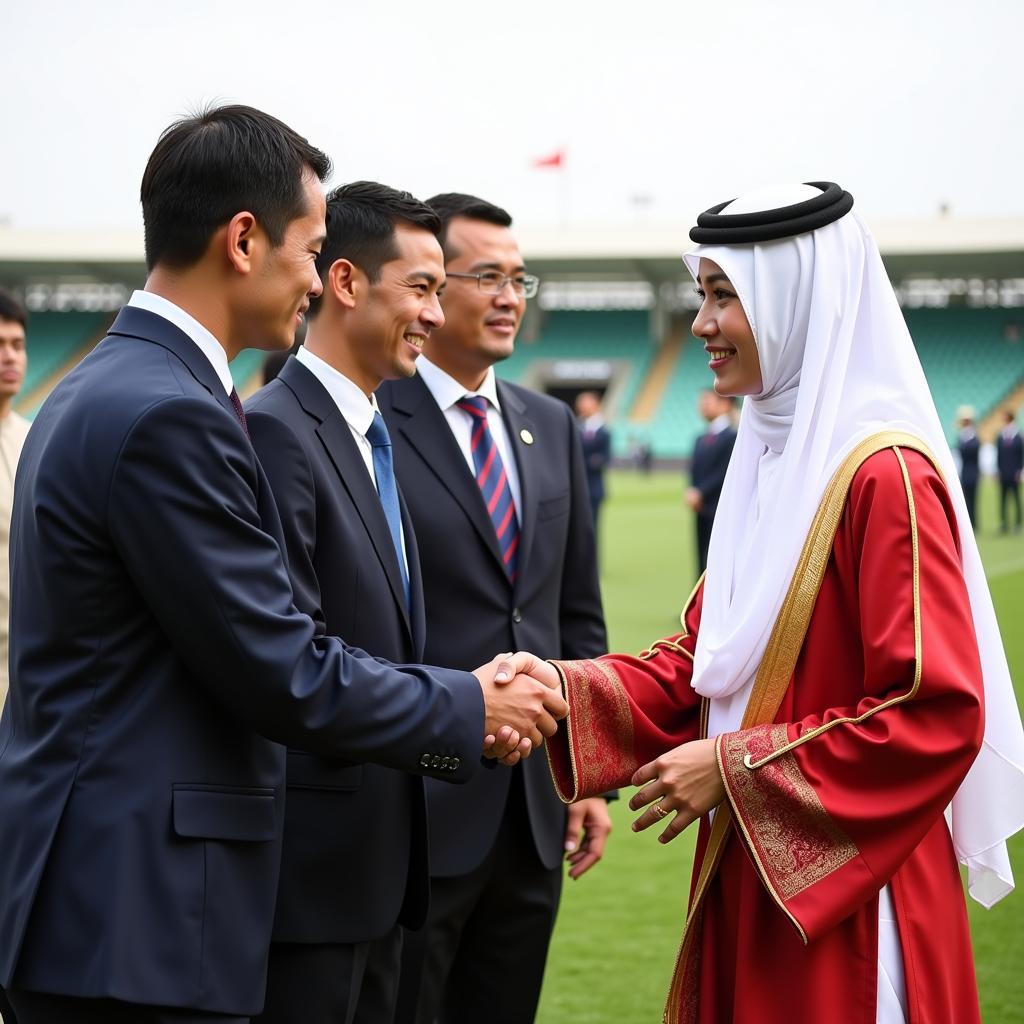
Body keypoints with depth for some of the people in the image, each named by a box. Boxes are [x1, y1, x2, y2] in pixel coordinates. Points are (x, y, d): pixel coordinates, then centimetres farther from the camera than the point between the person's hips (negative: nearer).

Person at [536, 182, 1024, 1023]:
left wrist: (735, 766, -18)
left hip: (846, 906, -8)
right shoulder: (769, 459, 10)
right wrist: (559, 688, -3)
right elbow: (702, 660, 12)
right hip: (754, 882, 8)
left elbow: (940, 714, -21)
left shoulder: (885, 473, -17)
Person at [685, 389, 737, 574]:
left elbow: (724, 472, -15)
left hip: (719, 511, -8)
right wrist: (691, 492, -3)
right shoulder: (702, 439, 16)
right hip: (702, 511, 8)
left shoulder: (732, 437, -9)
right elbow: (694, 470, 15)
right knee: (703, 562, 9)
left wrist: (700, 493, -15)